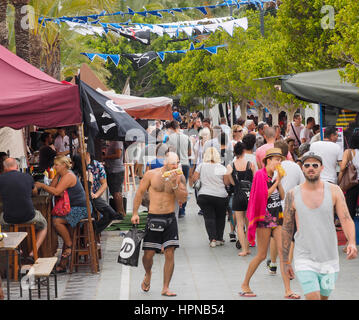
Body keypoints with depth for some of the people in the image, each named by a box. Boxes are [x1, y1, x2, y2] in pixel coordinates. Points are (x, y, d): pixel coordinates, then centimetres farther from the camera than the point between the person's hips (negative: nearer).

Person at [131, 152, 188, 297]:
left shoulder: (180, 177, 1)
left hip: (170, 219, 1)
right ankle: (148, 275, 35)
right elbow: (139, 193, 4)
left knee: (170, 253, -5)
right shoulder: (151, 175, -3)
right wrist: (135, 213, -1)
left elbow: (183, 199, -5)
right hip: (153, 218, -1)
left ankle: (165, 288, 4)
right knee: (148, 254, 1)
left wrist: (174, 185, -19)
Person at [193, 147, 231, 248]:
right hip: (220, 196, 0)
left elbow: (194, 178, 3)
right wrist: (229, 174, 16)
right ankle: (219, 239, 16)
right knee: (220, 217, 15)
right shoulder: (222, 168, -3)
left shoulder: (201, 166, 0)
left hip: (204, 196, 0)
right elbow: (227, 182, -3)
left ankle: (212, 239, -11)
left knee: (209, 217, 1)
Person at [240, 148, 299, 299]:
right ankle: (245, 284, 17)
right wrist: (277, 181, -13)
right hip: (265, 218, -6)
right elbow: (264, 195, -17)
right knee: (261, 255, 0)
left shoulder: (274, 176, 12)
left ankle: (288, 290, -4)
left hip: (278, 217, 6)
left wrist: (279, 181, -2)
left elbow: (282, 196, 8)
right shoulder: (260, 175, -8)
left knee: (283, 252, -4)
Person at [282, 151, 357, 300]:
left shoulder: (334, 191, -1)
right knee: (312, 297, -15)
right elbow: (287, 228, 4)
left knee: (324, 297, 14)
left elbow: (346, 219, -8)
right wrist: (286, 261, 7)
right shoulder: (293, 195, -3)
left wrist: (352, 242, -28)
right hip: (305, 259, -2)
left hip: (330, 259, 2)